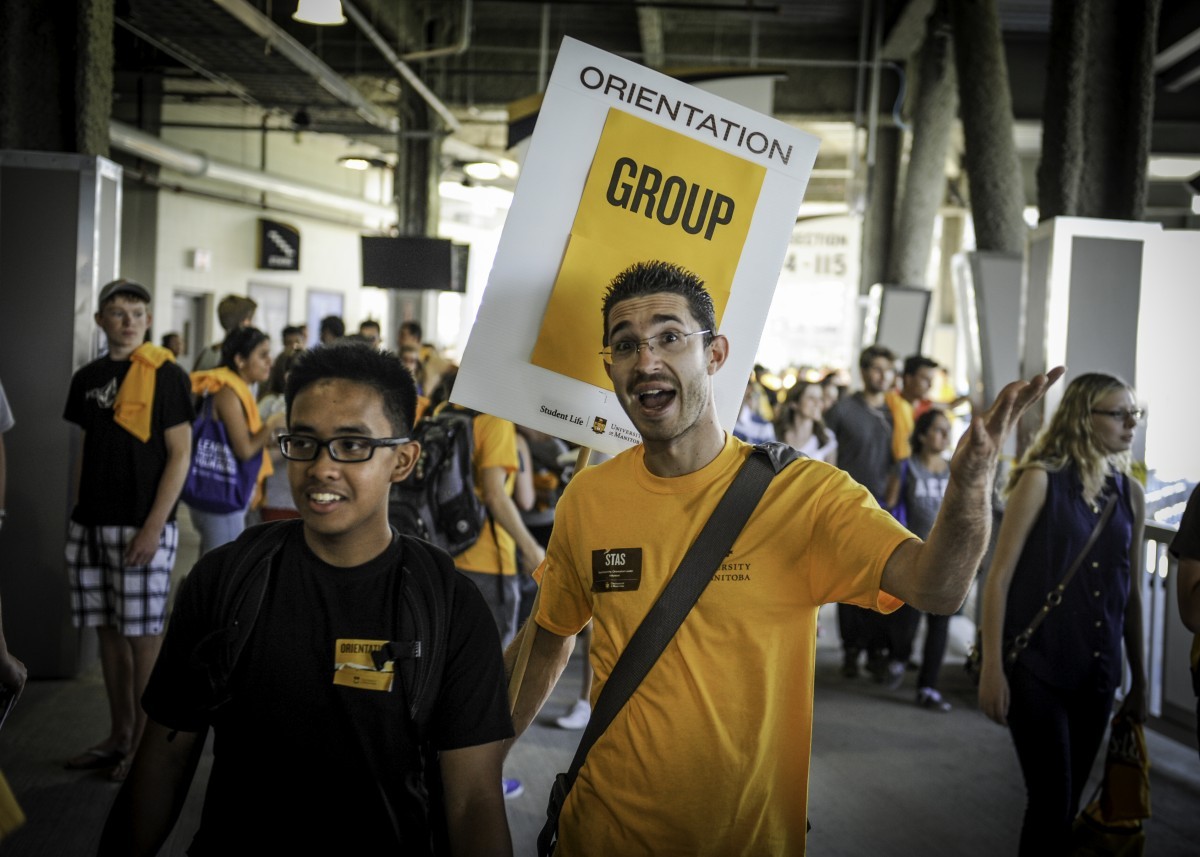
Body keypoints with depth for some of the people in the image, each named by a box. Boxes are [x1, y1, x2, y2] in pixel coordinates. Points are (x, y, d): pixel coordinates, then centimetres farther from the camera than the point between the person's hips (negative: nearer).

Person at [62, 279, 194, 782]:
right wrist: (79, 509, 10)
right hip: (91, 523, 6)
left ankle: (144, 742, 11)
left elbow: (180, 453, -9)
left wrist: (153, 527, -15)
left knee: (142, 633, 0)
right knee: (108, 631, 12)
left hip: (141, 526, -6)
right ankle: (119, 734, 23)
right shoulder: (88, 378, 12)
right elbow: (87, 450, 19)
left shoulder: (165, 375, -5)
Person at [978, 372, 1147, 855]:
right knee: (1052, 801, -6)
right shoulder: (1043, 479, -8)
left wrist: (1139, 682, 15)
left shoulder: (1130, 493, 7)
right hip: (1037, 666, -5)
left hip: (1096, 671, 5)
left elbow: (1131, 593, 13)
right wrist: (992, 669, -14)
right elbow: (999, 576, -10)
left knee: (1067, 800, 12)